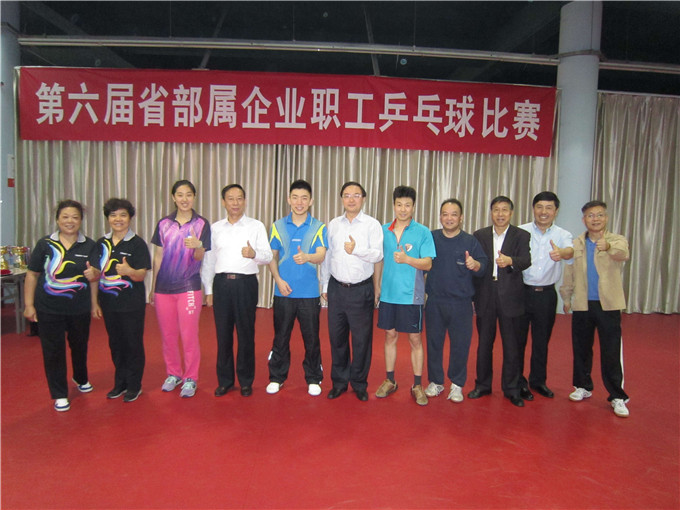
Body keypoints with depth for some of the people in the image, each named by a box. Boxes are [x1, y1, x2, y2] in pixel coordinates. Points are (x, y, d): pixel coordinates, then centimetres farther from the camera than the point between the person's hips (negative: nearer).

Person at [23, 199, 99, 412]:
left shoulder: (89, 245, -1)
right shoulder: (45, 244, -3)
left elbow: (95, 275, -3)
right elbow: (32, 275, 1)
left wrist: (93, 274, -28)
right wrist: (29, 305, -2)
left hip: (80, 309, 1)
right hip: (49, 309, -1)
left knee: (80, 345, 17)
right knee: (53, 350, 6)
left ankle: (81, 378, 44)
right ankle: (59, 394, 22)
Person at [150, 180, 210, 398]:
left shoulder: (201, 224, -1)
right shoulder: (164, 224, 6)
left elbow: (200, 258, -6)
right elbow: (158, 257, 10)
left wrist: (197, 246, -29)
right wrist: (153, 288, 12)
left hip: (189, 287, -3)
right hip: (164, 287, 3)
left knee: (189, 336, 1)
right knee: (168, 335, 12)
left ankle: (190, 378, 17)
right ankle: (173, 374, 31)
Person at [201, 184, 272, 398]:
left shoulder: (256, 226, 4)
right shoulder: (215, 228, 12)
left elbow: (268, 256, -4)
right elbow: (208, 260, 13)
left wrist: (254, 254, -26)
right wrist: (208, 289, 9)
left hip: (246, 283, -2)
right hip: (221, 283, 2)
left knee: (246, 334, 4)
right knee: (223, 334, 8)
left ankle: (246, 381, 18)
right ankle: (224, 380, 22)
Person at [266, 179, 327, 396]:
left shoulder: (319, 228, 1)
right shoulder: (278, 226, 6)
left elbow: (321, 256, -12)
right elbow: (272, 257, 8)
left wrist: (306, 257, -35)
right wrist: (278, 279, -6)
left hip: (309, 292, -1)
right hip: (283, 291, 1)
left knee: (311, 338, 6)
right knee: (281, 336, 9)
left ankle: (314, 379, 22)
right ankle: (276, 377, 26)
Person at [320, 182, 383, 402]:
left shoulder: (372, 224, -1)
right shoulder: (333, 224, 10)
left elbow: (378, 254, -10)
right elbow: (326, 256, 12)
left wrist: (357, 249, -27)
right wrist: (325, 285, 11)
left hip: (361, 290, -3)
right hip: (336, 288, 3)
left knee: (362, 338, 4)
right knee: (336, 336, 10)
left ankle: (359, 383, 21)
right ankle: (339, 381, 26)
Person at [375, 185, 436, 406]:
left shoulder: (423, 232, -4)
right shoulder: (384, 230, 6)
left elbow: (427, 264, -9)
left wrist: (407, 259, -25)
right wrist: (376, 287, 8)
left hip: (411, 295, -3)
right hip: (388, 293, 3)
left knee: (415, 339, 5)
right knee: (390, 336, 12)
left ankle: (417, 386, 18)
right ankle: (390, 381, 27)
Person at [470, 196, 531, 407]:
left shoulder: (521, 236, 1)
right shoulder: (480, 235, 7)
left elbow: (526, 261, -14)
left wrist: (510, 261, -37)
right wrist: (472, 295, 0)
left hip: (510, 298, -1)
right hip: (485, 297, 2)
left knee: (511, 346, 6)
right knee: (484, 343, 11)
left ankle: (511, 389, 20)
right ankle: (482, 385, 25)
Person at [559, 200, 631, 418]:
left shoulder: (617, 241, -1)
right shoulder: (575, 244, 7)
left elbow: (624, 254, -26)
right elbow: (568, 272, 14)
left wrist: (608, 247, -47)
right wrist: (566, 298, 14)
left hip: (608, 305, -3)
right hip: (582, 305, 3)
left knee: (612, 353, -1)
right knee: (581, 349, 12)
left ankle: (617, 396, 12)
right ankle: (583, 387, 29)